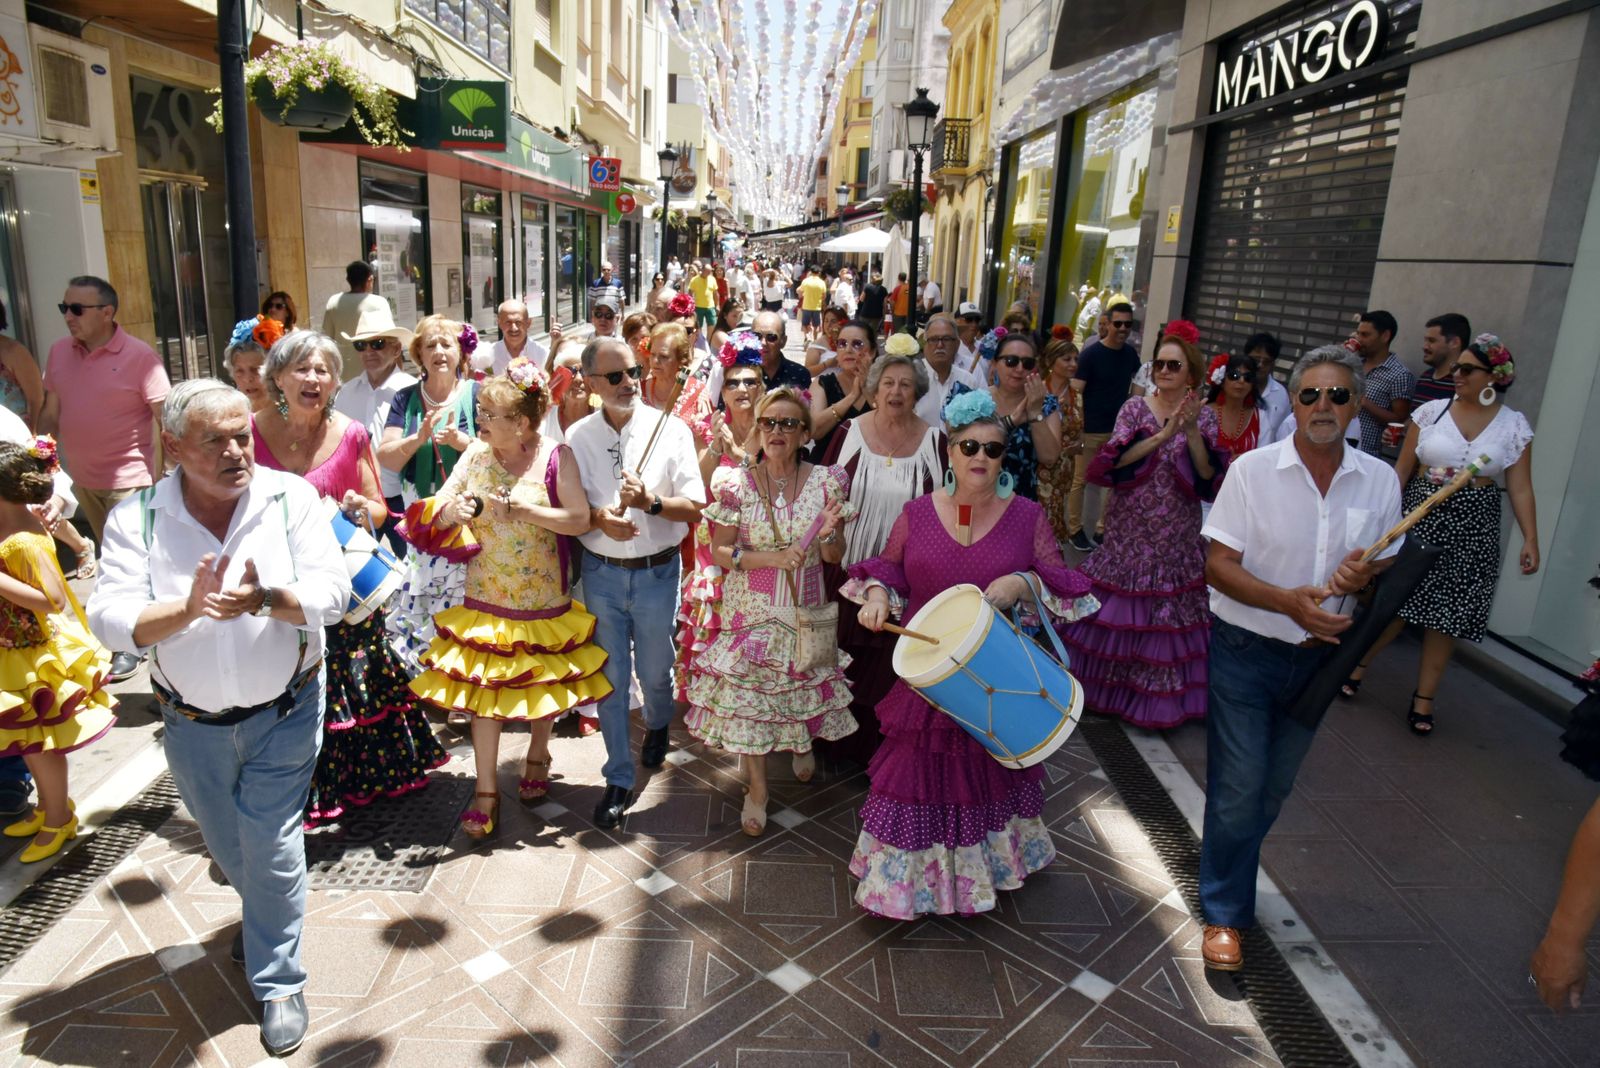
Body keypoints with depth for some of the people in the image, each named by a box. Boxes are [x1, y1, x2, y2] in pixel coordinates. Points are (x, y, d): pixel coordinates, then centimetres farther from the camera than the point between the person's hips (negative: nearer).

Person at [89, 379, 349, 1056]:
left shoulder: (290, 497, -13)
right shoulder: (136, 518, -11)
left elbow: (331, 591, -19)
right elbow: (109, 618, -18)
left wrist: (264, 598, -37)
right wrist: (187, 608, -36)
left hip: (284, 712, -2)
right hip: (192, 721, 3)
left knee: (271, 847, 2)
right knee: (227, 846, 22)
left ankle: (278, 982, 22)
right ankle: (263, 915, 54)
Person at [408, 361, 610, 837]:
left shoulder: (556, 456, -11)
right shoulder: (476, 453, -2)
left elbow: (580, 519, -16)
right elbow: (439, 509, -2)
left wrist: (523, 511, -23)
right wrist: (451, 511, -25)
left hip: (544, 598, -2)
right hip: (486, 598, 2)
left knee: (543, 685, 15)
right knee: (483, 690, 5)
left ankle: (537, 758, 42)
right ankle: (485, 792, 18)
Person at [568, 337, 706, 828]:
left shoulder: (671, 429, -6)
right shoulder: (577, 437, -1)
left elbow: (694, 508, -8)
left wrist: (650, 502, -26)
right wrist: (599, 518, -18)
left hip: (656, 571, -1)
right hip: (601, 571, 1)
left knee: (654, 672, 13)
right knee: (610, 675, 8)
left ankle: (657, 728, 49)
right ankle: (618, 779, 23)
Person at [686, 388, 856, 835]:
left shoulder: (826, 482, -4)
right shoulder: (737, 484, -8)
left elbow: (834, 557, 1)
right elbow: (720, 552, -7)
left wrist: (828, 534, -22)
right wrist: (773, 558, -21)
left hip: (804, 610, 1)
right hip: (751, 610, -1)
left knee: (802, 678, 13)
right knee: (748, 690, 4)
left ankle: (803, 740, 49)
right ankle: (756, 788, 24)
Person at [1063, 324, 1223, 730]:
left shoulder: (1204, 415, 2)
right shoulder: (1135, 408, -1)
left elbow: (1210, 478, -8)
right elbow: (1113, 461, -15)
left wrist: (1193, 432, -20)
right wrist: (1164, 433, -23)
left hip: (1177, 536, 1)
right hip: (1129, 531, -1)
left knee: (1168, 614, 5)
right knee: (1117, 612, 5)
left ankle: (1158, 696, 22)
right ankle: (1108, 685, 23)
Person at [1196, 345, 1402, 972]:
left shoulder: (1380, 480, 0)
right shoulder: (1253, 469, -11)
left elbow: (1390, 567, 10)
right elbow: (1217, 565, -14)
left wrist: (1365, 574, -15)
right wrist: (1287, 601, -29)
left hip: (1318, 656, 4)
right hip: (1244, 653, -4)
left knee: (1274, 788, 17)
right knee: (1238, 789, 1)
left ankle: (1227, 871, 42)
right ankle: (1224, 913, 19)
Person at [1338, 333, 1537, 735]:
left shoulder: (1514, 426, 0)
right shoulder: (1432, 411, -1)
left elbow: (1520, 489, 0)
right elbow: (1402, 469, 2)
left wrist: (1530, 539, -8)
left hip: (1471, 532, 0)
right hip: (1419, 517, 0)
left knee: (1446, 616, 6)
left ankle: (1424, 699, 18)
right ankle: (1358, 667, 25)